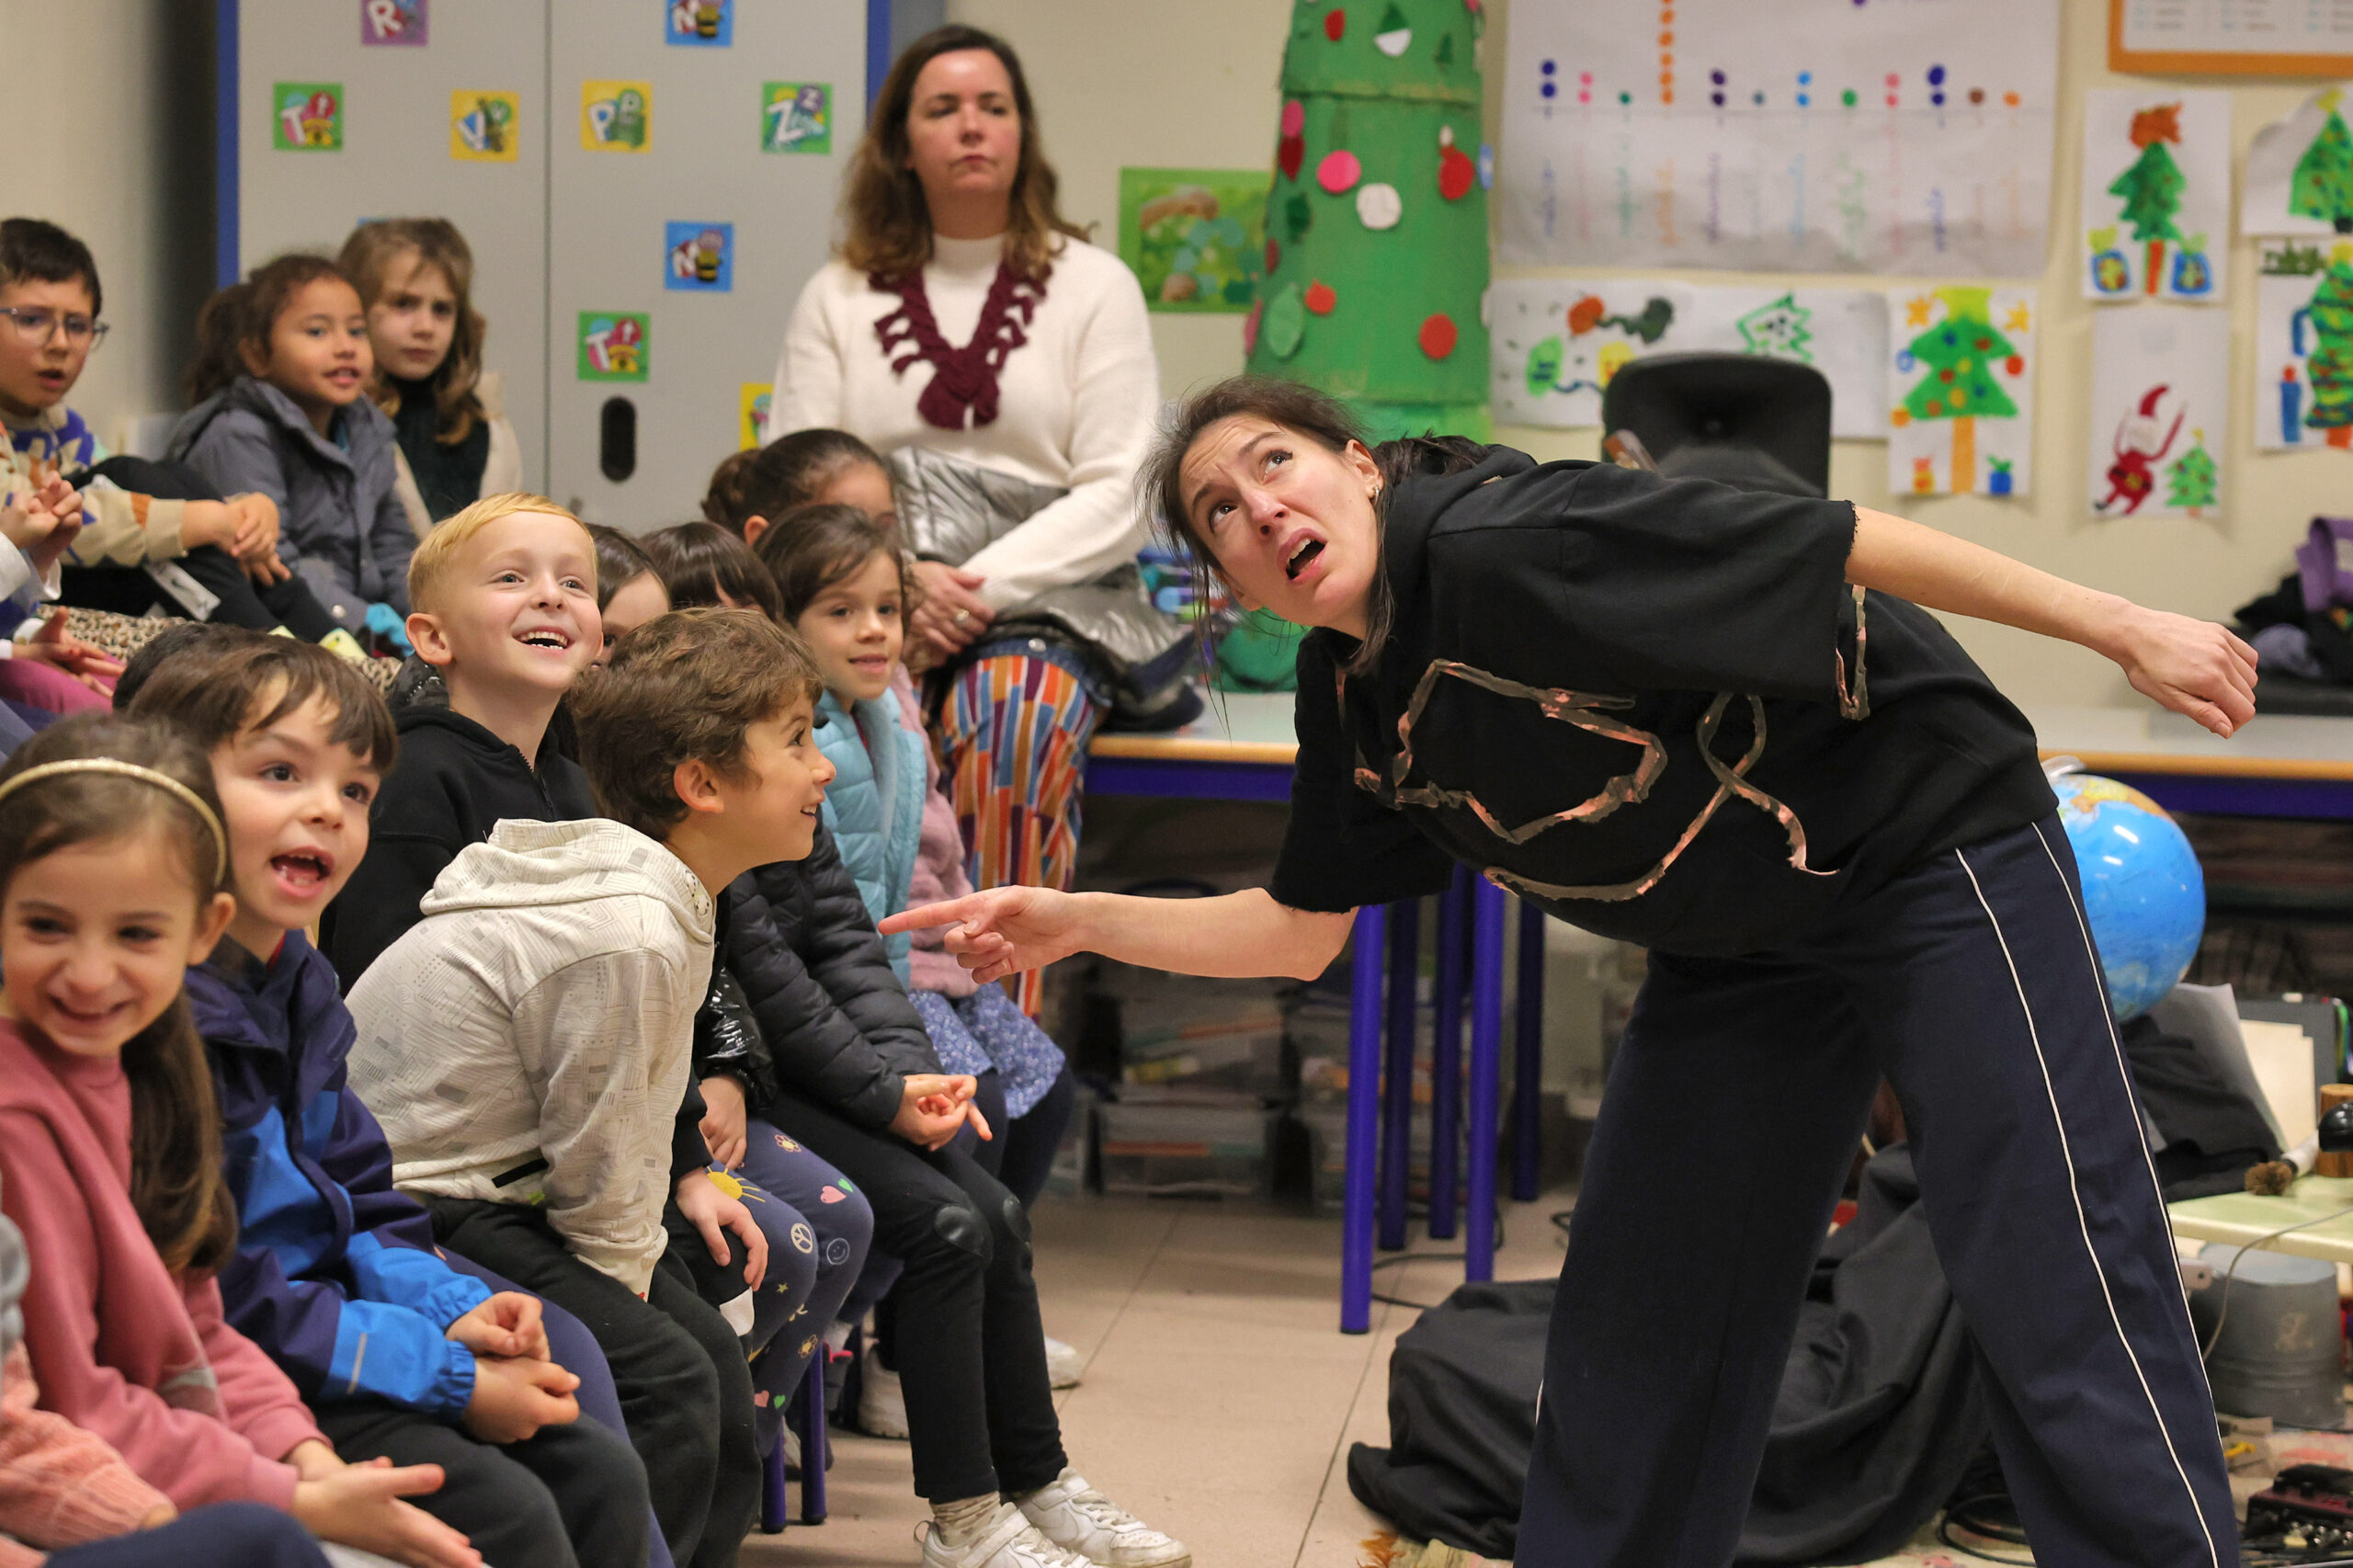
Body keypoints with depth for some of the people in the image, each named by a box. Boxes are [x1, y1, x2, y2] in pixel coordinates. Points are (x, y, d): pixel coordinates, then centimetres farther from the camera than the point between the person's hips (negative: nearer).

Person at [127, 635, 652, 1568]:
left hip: (323, 1337, 10)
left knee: (600, 1476, 5)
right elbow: (206, 1293, -24)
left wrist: (454, 1313, -4)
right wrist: (450, 1378, -19)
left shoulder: (297, 987, 10)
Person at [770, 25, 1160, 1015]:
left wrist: (987, 589, -14)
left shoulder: (1093, 287, 12)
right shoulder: (839, 299, 17)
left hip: (1043, 607, -1)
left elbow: (1117, 497, 1)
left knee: (1014, 719, -37)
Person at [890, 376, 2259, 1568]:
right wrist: (1077, 923, 1)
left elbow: (1845, 543, -25)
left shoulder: (1498, 544, -26)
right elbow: (1300, 929, 12)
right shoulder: (1353, 697, 0)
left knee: (2060, 1303, -11)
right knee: (1641, 1307, 9)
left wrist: (2117, 626, -22)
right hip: (1746, 940, 8)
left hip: (1936, 851, -8)